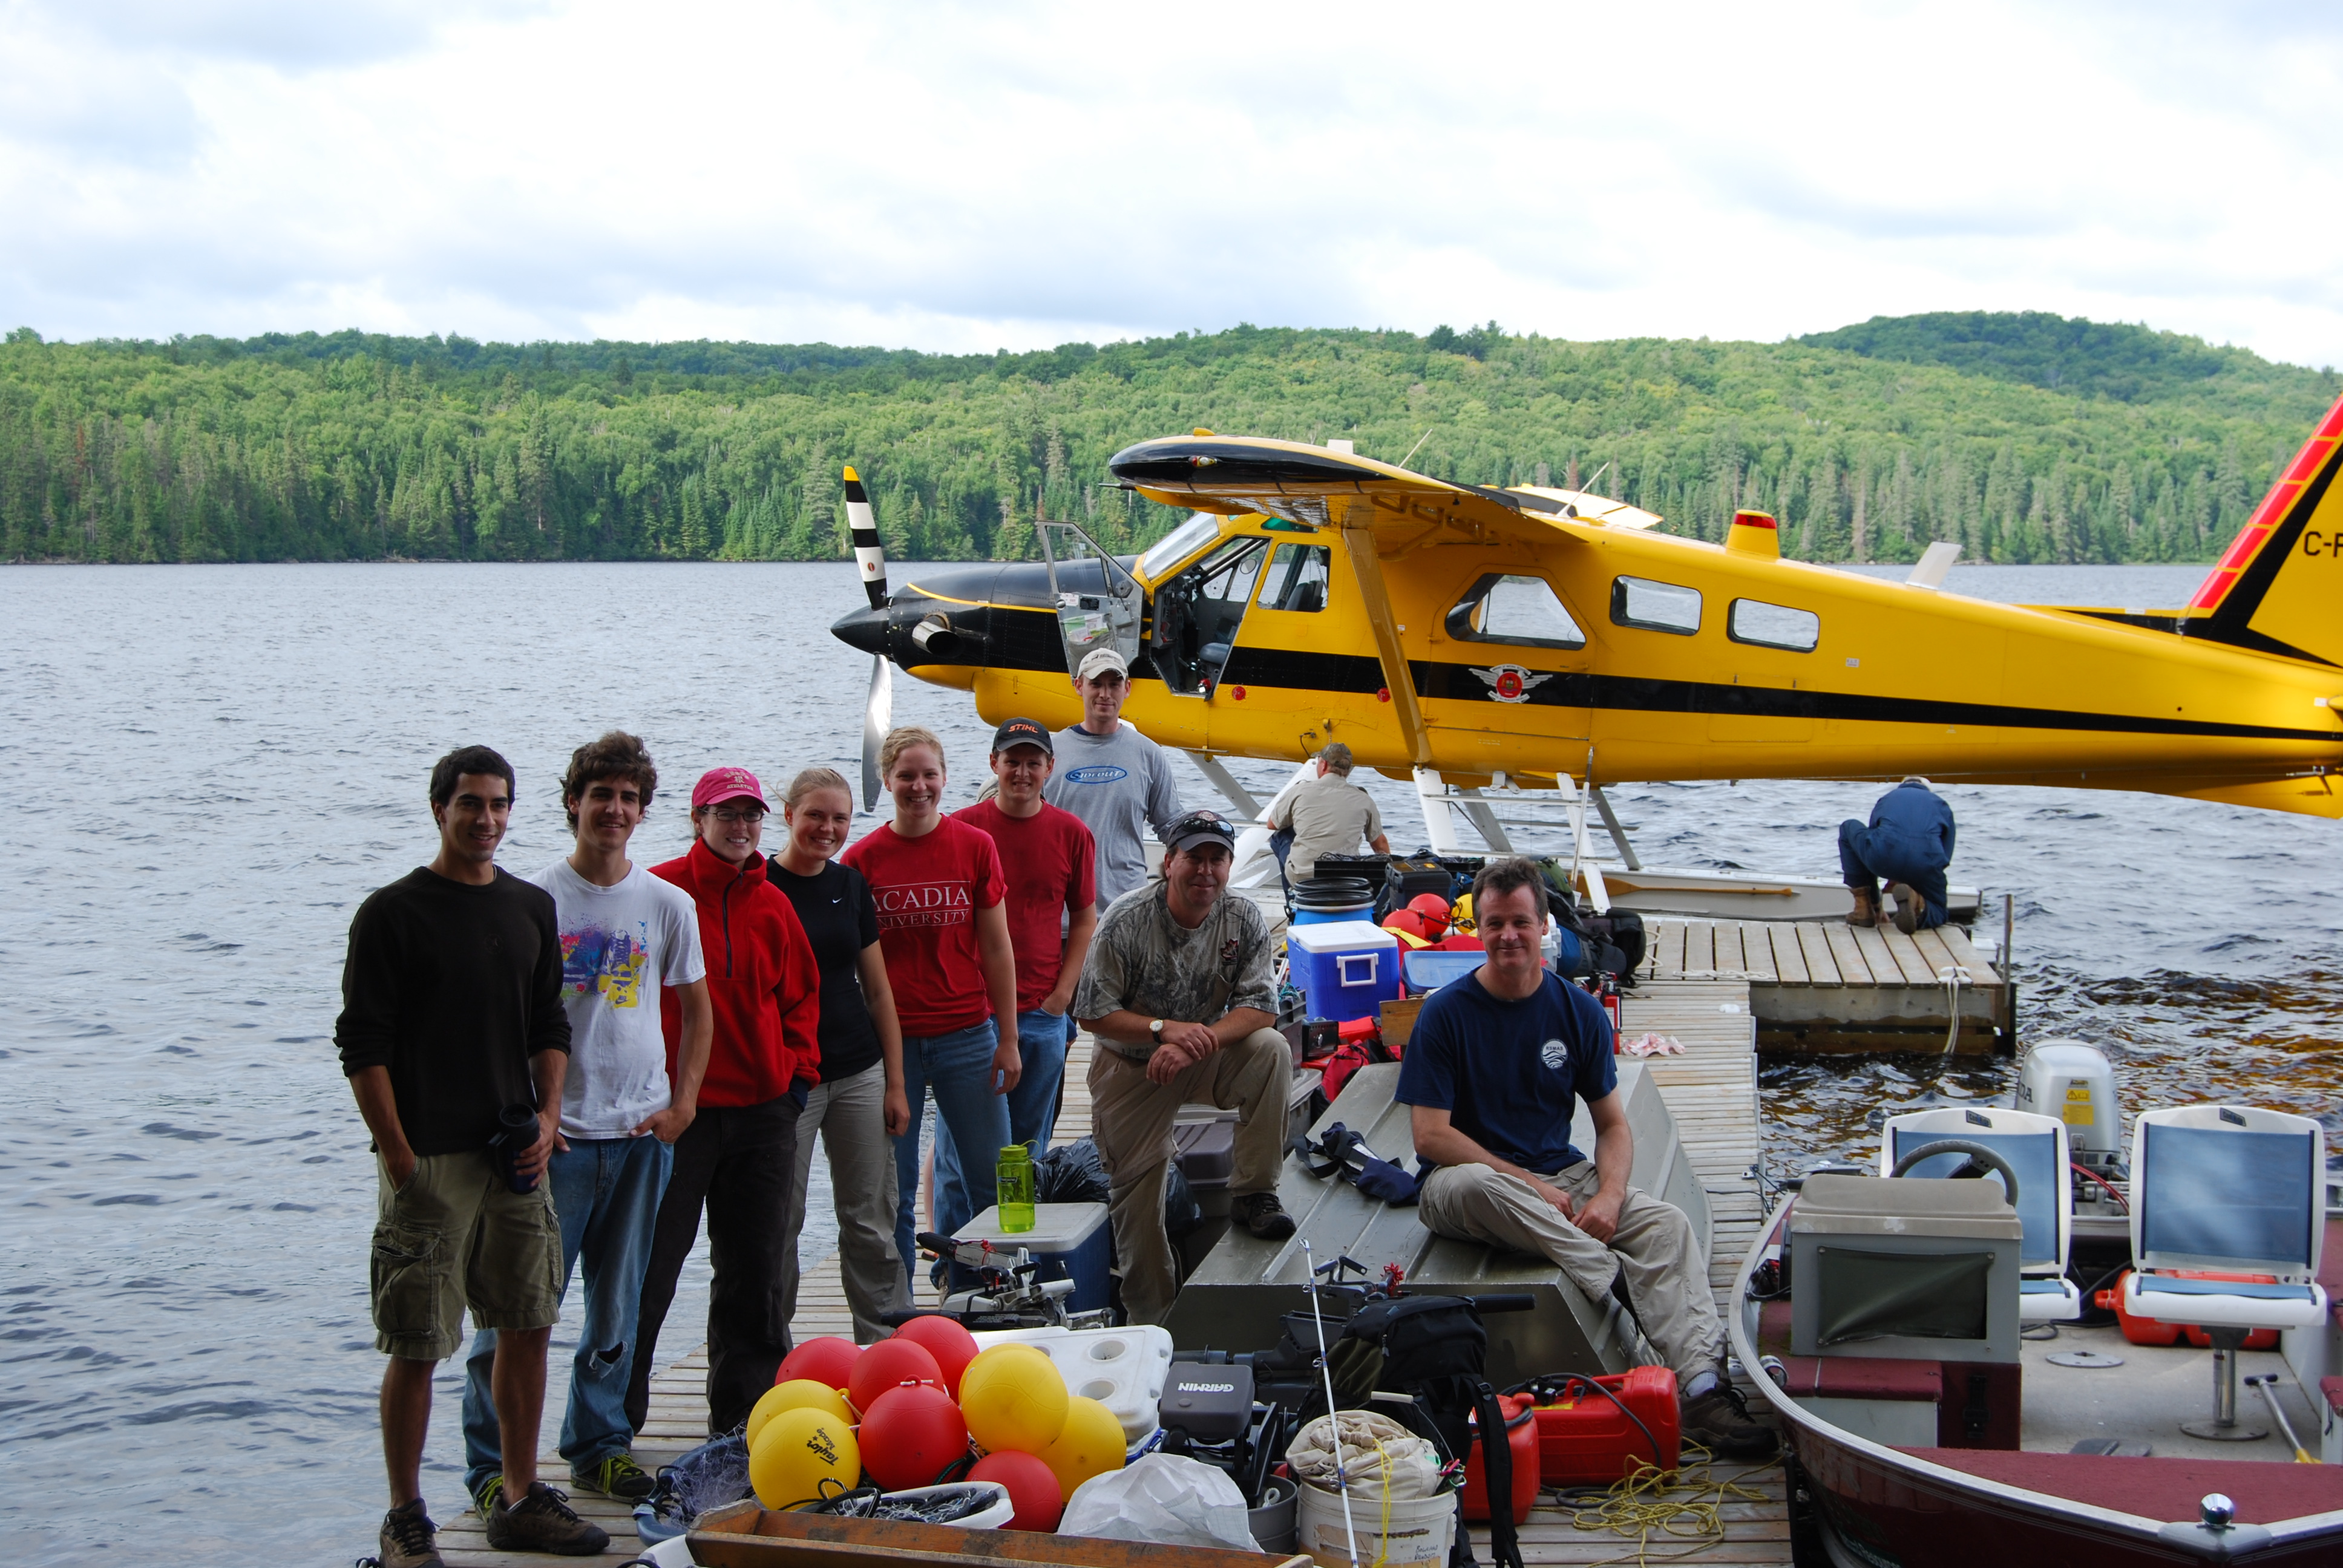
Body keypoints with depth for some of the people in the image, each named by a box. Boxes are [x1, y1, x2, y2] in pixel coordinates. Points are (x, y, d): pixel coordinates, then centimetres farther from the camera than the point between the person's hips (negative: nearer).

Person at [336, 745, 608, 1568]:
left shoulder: (532, 908, 12)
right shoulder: (392, 913, -5)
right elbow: (362, 1044, -8)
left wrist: (546, 1118, 2)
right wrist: (398, 1156, -13)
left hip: (515, 1157, 6)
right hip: (428, 1159, -5)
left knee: (528, 1326, 9)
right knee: (416, 1344, -3)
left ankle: (521, 1500, 20)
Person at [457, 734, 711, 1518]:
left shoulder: (667, 904, 6)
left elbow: (695, 1010, 15)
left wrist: (682, 1104, 5)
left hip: (641, 1132, 4)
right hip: (556, 1134, -3)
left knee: (618, 1306, 12)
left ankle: (600, 1446, 24)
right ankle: (492, 1463, 3)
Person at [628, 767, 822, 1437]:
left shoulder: (772, 905, 11)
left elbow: (801, 994, 20)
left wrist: (799, 1070, 9)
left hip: (763, 1110, 5)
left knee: (754, 1270, 10)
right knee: (652, 1266, -2)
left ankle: (744, 1411, 20)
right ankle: (618, 1415, 8)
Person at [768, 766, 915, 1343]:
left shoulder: (851, 885, 9)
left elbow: (878, 990, 13)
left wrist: (895, 1083, 8)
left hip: (860, 1073, 4)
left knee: (871, 1224, 6)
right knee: (780, 1223, 2)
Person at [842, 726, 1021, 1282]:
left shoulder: (976, 848, 1)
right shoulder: (862, 859, 0)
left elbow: (997, 948, 4)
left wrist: (1008, 1038, 1)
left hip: (967, 1035, 1)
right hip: (889, 1040, -1)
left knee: (988, 1174, 6)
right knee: (892, 1187, 4)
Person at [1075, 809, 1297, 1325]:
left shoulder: (1244, 920, -10)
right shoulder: (1127, 920, -17)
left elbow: (1260, 1008, -17)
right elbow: (1093, 1012, -16)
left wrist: (1197, 1044, -32)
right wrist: (1166, 1029, -29)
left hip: (1207, 1060, 1)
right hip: (1131, 1066, -1)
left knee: (1271, 1050, -27)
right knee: (1135, 1191, -2)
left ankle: (1253, 1194, -19)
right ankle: (1150, 1318, 15)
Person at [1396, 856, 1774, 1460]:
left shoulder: (1578, 1010, 5)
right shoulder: (1447, 1013, -6)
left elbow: (1612, 1124, 7)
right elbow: (1430, 1136, -11)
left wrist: (1609, 1195, -14)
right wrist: (1531, 1186, -17)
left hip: (1561, 1175, 3)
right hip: (1472, 1182, -3)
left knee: (1667, 1224, -23)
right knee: (1471, 1184, -39)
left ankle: (1703, 1389, -39)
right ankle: (1616, 1284, -34)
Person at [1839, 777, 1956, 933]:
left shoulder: (1887, 799, 36)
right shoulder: (1941, 805, 33)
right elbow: (1945, 857, 28)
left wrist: (1876, 904, 47)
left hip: (1884, 853, 0)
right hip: (1927, 860, 0)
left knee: (1848, 828, 32)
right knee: (1937, 915, 28)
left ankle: (1863, 909, 25)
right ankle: (1915, 900, -12)